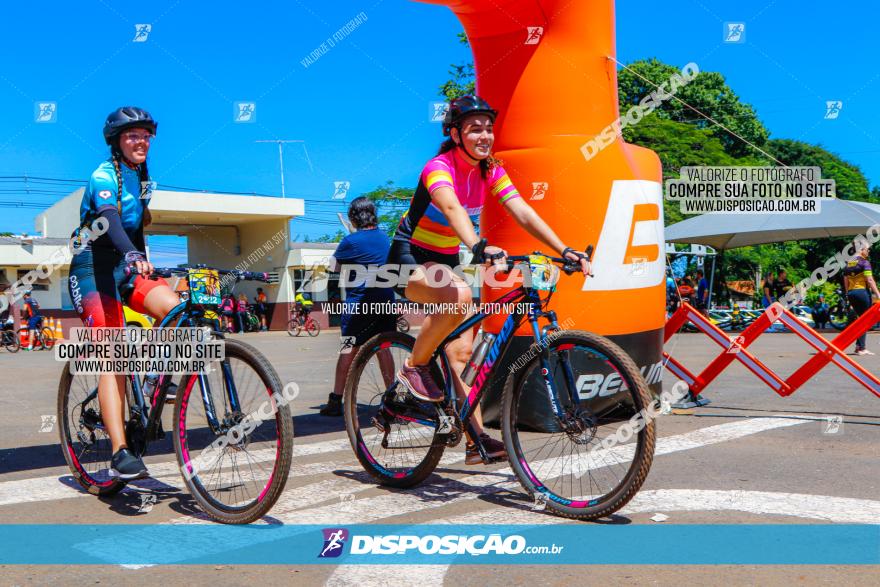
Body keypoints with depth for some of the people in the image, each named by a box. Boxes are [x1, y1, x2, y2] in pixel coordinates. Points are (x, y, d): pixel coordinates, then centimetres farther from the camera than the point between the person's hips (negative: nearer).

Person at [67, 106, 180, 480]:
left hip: (126, 269, 6)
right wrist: (134, 255, -48)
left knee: (174, 309, -23)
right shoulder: (104, 176, -11)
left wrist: (142, 261, 18)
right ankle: (120, 454, -19)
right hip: (94, 271, -6)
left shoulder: (142, 179, 13)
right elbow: (109, 219, -31)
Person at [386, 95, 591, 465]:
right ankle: (414, 367, -16)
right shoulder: (439, 168, -22)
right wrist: (479, 247, -61)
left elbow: (524, 214, -11)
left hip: (447, 262, 7)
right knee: (460, 296, -37)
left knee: (462, 350, 0)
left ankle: (476, 440, 2)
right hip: (410, 260, -7)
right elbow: (453, 209, -42)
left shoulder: (491, 172, -1)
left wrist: (565, 251, -23)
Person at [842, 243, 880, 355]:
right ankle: (861, 347, -3)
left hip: (851, 293, 7)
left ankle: (860, 346, 13)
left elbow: (846, 283, 15)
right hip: (862, 292, -7)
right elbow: (869, 280, -14)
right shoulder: (864, 262, -7)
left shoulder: (848, 264, 13)